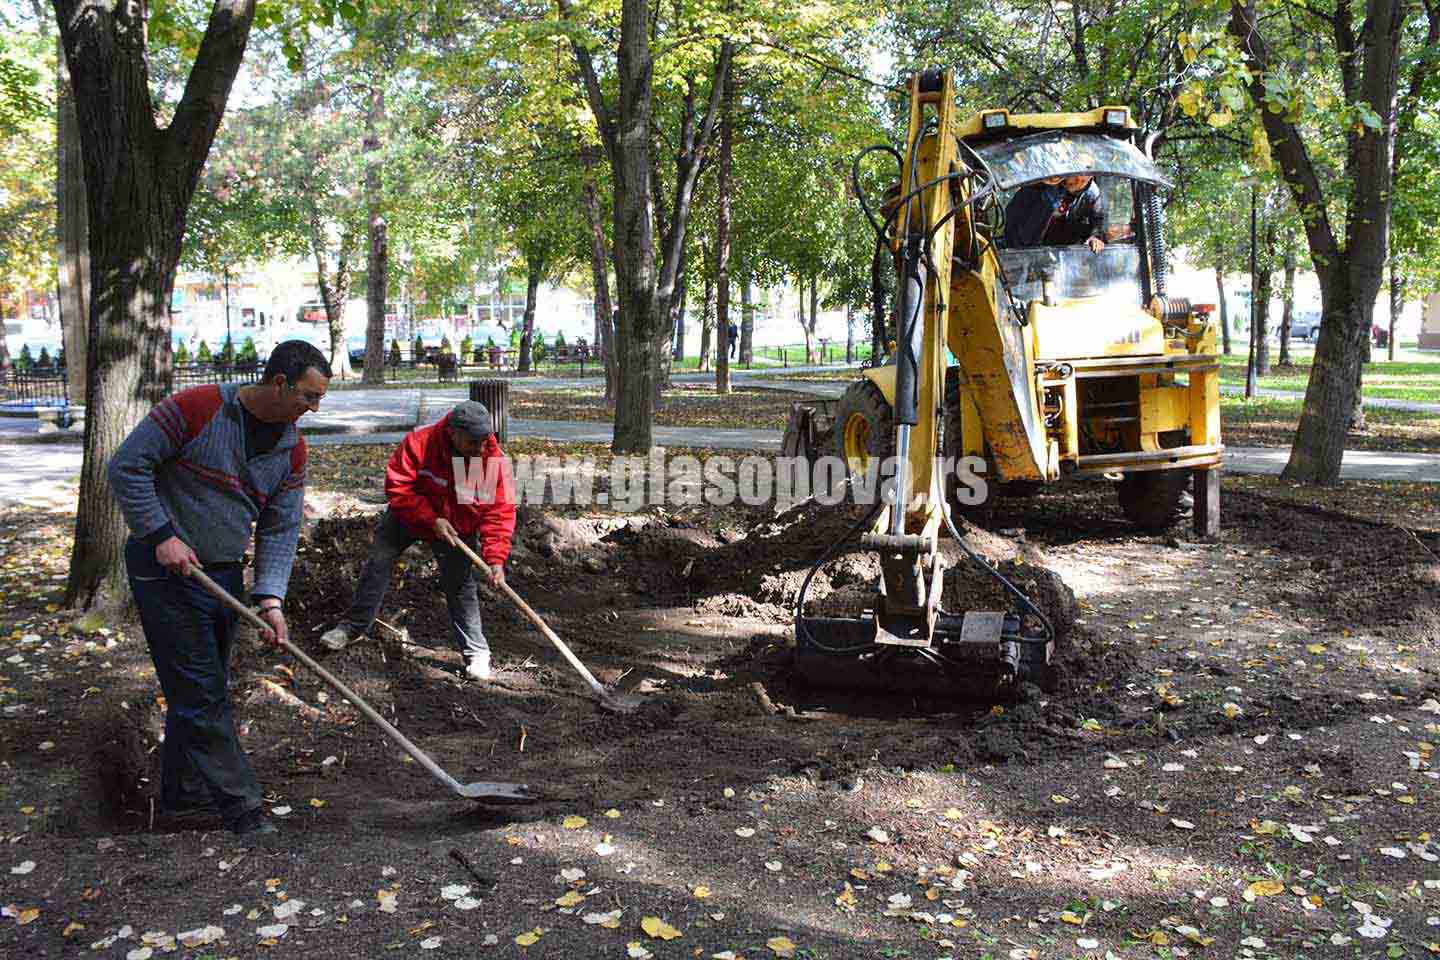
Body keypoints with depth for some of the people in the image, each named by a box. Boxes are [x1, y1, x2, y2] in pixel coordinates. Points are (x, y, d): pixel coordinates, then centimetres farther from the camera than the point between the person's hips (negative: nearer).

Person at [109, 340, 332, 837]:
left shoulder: (292, 449, 1)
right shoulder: (198, 408, -18)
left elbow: (281, 528, 2)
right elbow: (127, 467, -15)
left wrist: (270, 598, -9)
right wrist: (161, 535, -18)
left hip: (223, 573, 7)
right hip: (166, 570, -7)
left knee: (201, 688, 16)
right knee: (201, 693, -5)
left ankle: (183, 793, 32)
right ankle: (239, 805, 1)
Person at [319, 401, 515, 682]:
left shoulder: (493, 459, -27)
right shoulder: (419, 443, -31)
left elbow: (500, 511, -24)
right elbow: (398, 487, -25)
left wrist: (496, 558, -32)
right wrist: (432, 519, -32)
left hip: (458, 527, -1)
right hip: (409, 515, 1)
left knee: (461, 585, -7)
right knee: (379, 562, 1)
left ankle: (476, 653, 3)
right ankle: (352, 626, 19)